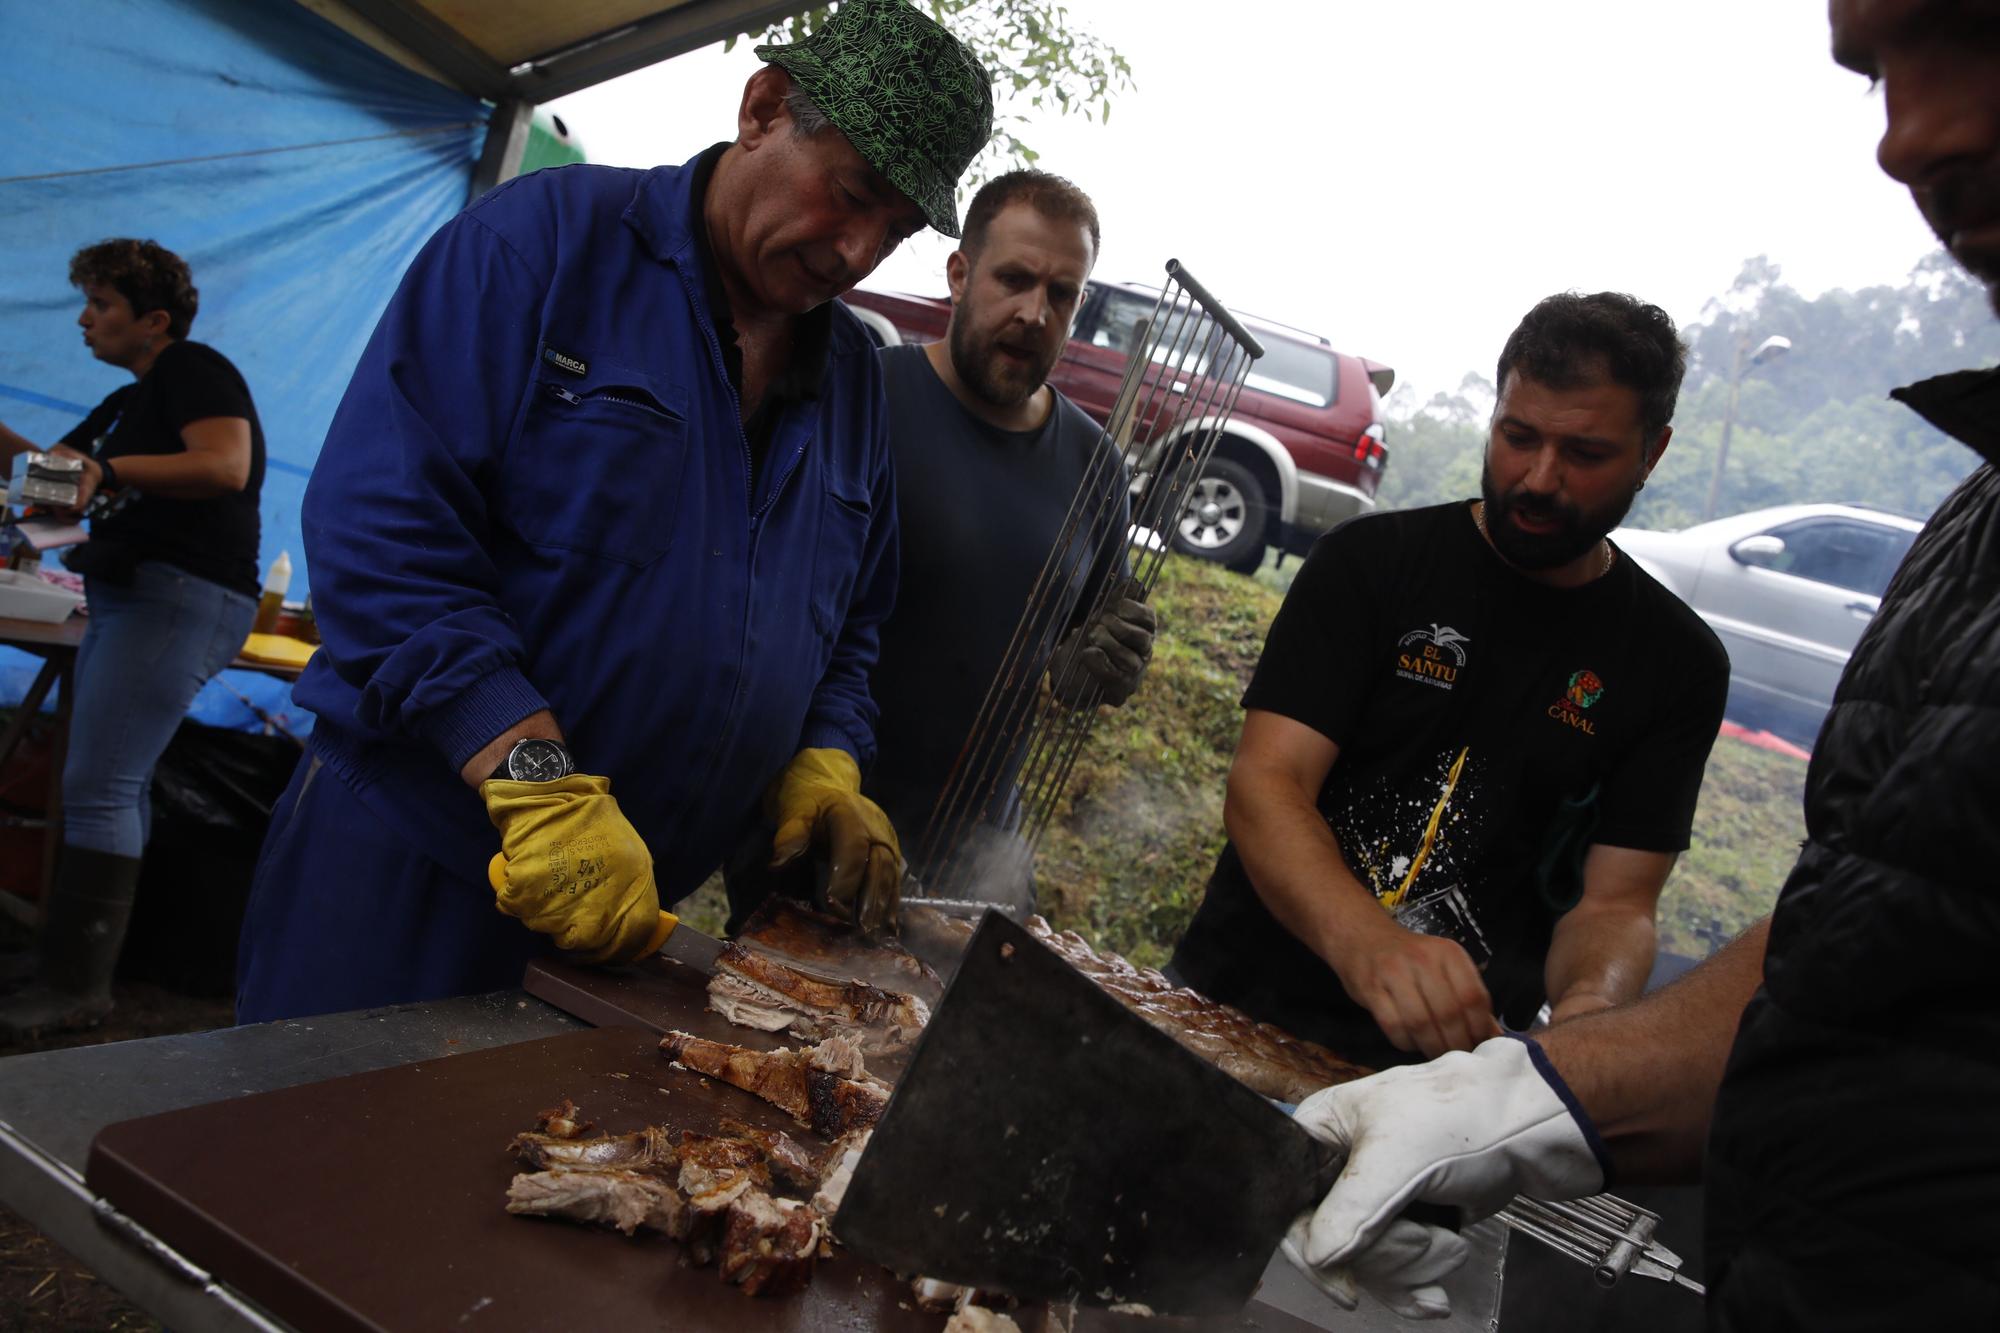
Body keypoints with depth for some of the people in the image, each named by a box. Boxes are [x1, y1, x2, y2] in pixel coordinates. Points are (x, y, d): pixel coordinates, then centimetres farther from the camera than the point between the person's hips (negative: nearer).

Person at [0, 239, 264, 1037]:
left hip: (182, 598, -10)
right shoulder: (128, 402, 24)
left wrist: (107, 469, -20)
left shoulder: (194, 370, -4)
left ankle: (75, 986, -11)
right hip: (130, 597, 10)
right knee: (116, 788, 11)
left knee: (98, 787, -14)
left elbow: (226, 465, -20)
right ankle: (91, 952, 18)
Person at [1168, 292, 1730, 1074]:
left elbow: (1616, 903, -1)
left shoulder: (1678, 664, 2)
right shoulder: (1371, 562, -3)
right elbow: (1265, 786, -14)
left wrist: (1585, 1012, -25)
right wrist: (1367, 945, -34)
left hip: (1450, 1048, 1)